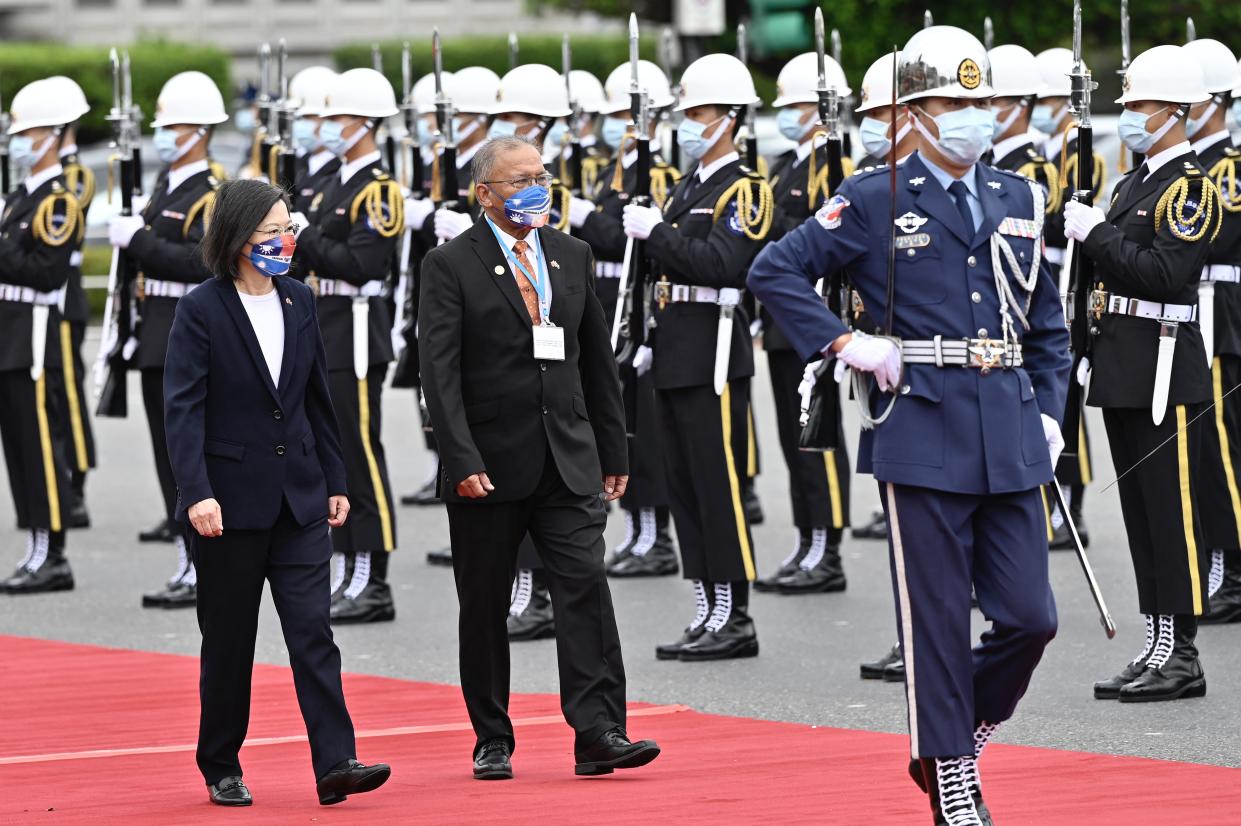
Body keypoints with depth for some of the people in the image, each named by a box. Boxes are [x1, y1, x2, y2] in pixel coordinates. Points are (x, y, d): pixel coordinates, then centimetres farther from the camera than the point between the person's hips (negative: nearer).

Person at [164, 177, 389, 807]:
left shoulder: (299, 302, 8)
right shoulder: (202, 311, -8)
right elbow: (182, 407, -13)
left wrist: (335, 482, 13)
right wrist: (197, 492, -22)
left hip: (298, 496, 4)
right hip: (230, 500, -4)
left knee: (313, 629, -6)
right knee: (228, 641, 6)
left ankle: (335, 762, -11)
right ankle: (221, 770, 18)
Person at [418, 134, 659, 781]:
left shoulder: (571, 256, 11)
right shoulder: (451, 266, -4)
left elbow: (597, 358, 16)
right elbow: (439, 372, -11)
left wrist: (612, 450, 14)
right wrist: (462, 461, -19)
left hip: (568, 461, 3)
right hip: (491, 464, -3)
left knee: (586, 585, -9)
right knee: (485, 607, 5)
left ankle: (598, 732, -13)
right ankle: (492, 741, 14)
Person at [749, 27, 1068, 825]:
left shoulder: (1020, 200, 12)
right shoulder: (875, 201, -1)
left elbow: (1048, 324, 19)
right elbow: (775, 271, -1)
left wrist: (1049, 413, 8)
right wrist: (847, 345, -9)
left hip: (1010, 439, 4)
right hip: (923, 437, -4)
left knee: (1030, 616, 1)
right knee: (938, 621, 0)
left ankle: (962, 737, 23)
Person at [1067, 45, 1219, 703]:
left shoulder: (1190, 185, -11)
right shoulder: (1135, 183, 18)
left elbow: (1166, 274, -22)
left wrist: (1096, 233, -17)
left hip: (1164, 369, -9)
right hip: (1123, 370, 9)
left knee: (1171, 511, -6)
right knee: (1140, 509, 10)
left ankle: (1180, 654, -4)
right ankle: (1158, 648, 14)